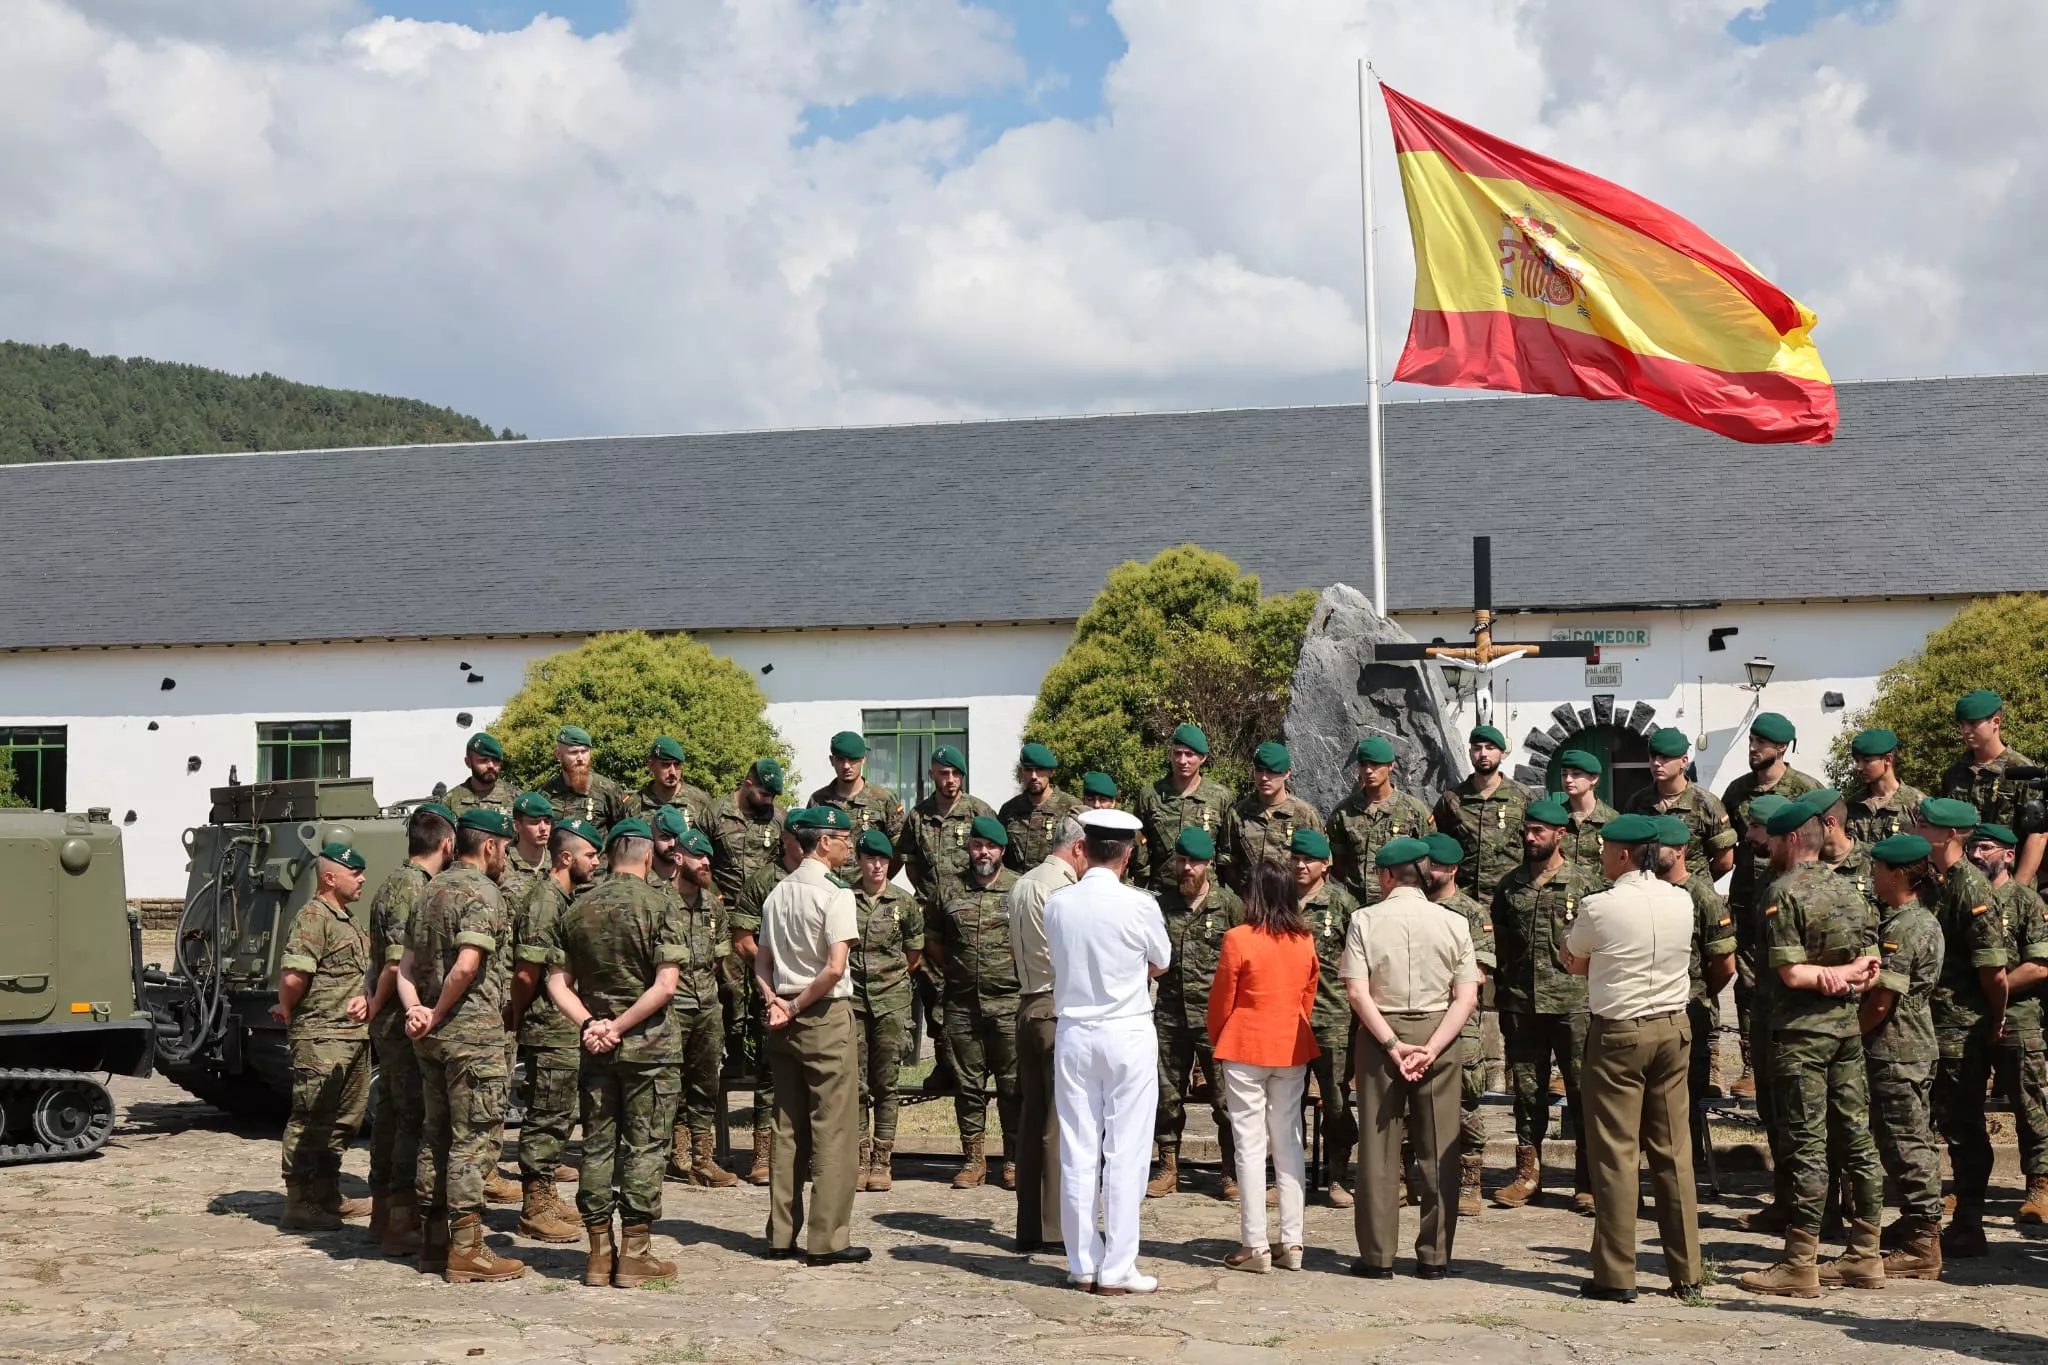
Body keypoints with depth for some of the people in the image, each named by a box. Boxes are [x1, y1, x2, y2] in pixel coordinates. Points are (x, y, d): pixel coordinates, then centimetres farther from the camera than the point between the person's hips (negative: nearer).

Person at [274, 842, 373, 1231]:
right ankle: (299, 1204, -1)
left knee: (342, 1123, 16)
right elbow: (293, 977, -23)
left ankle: (328, 1196, 26)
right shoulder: (313, 916, -12)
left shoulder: (347, 922, 19)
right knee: (310, 1122, -5)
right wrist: (287, 1011, -6)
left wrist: (366, 999, 4)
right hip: (321, 1039, -10)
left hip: (354, 1036, 10)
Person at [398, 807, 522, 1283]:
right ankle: (466, 1250, -4)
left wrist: (416, 1009, 0)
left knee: (435, 1135, 14)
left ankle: (433, 1241, 20)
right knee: (472, 1141, -5)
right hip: (474, 1033, -9)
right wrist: (438, 1014, -12)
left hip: (434, 1036, 9)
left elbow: (407, 966, 12)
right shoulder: (483, 893, -13)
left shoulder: (431, 891, 15)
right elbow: (466, 967, -24)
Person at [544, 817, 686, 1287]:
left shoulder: (575, 909, 5)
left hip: (596, 1048, 4)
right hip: (649, 1045, -4)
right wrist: (619, 1027, -12)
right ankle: (635, 1253, 4)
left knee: (596, 1146, 10)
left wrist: (589, 1025, -5)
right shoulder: (657, 905, -9)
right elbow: (666, 985, -17)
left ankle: (599, 1253, 14)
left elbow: (557, 982, 3)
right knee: (644, 1147, 2)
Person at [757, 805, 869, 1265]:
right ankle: (828, 1240, -1)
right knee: (833, 1130, -2)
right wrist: (798, 1006, -11)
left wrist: (777, 1002, -2)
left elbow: (762, 963, 11)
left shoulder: (777, 894, 12)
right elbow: (835, 968, -21)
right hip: (826, 1018, -8)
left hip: (784, 1020, 8)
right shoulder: (835, 894, -12)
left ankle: (781, 1234, 17)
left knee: (788, 1128, 13)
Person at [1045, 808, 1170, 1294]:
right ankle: (1117, 1269, 4)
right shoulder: (1139, 906, -11)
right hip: (1128, 1035, -3)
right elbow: (1160, 964, 5)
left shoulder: (1057, 903, -2)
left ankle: (1082, 1265, 14)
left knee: (1077, 1152, 8)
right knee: (1125, 1153, 2)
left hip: (1073, 1033, 3)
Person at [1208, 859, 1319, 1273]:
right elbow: (1308, 998, 9)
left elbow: (1221, 999, -5)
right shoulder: (1304, 942, 1)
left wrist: (1216, 1042, 11)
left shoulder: (1239, 939, -12)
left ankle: (1254, 1246, 1)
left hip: (1245, 1049, -4)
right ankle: (1291, 1242, 12)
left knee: (1250, 1145, 0)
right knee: (1288, 1142, 11)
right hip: (1292, 1050, 4)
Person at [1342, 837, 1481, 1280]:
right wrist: (1431, 1049, -11)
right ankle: (1435, 1256, 10)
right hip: (1438, 1033, 1)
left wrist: (1392, 1044, -13)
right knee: (1438, 1149, 7)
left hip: (1381, 1035, -1)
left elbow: (1358, 993, -12)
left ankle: (1377, 1256, 7)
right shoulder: (1452, 923, 1)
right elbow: (1467, 998, -6)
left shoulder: (1365, 920, -4)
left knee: (1379, 1147, 4)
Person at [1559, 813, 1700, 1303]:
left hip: (1618, 1033, -5)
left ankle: (1616, 1276, 2)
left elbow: (1574, 963, 3)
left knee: (1615, 1154, -1)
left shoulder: (1600, 908, -12)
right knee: (1674, 1152, 10)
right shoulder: (1682, 903, 3)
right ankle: (1686, 1273, 14)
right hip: (1674, 1028, 5)